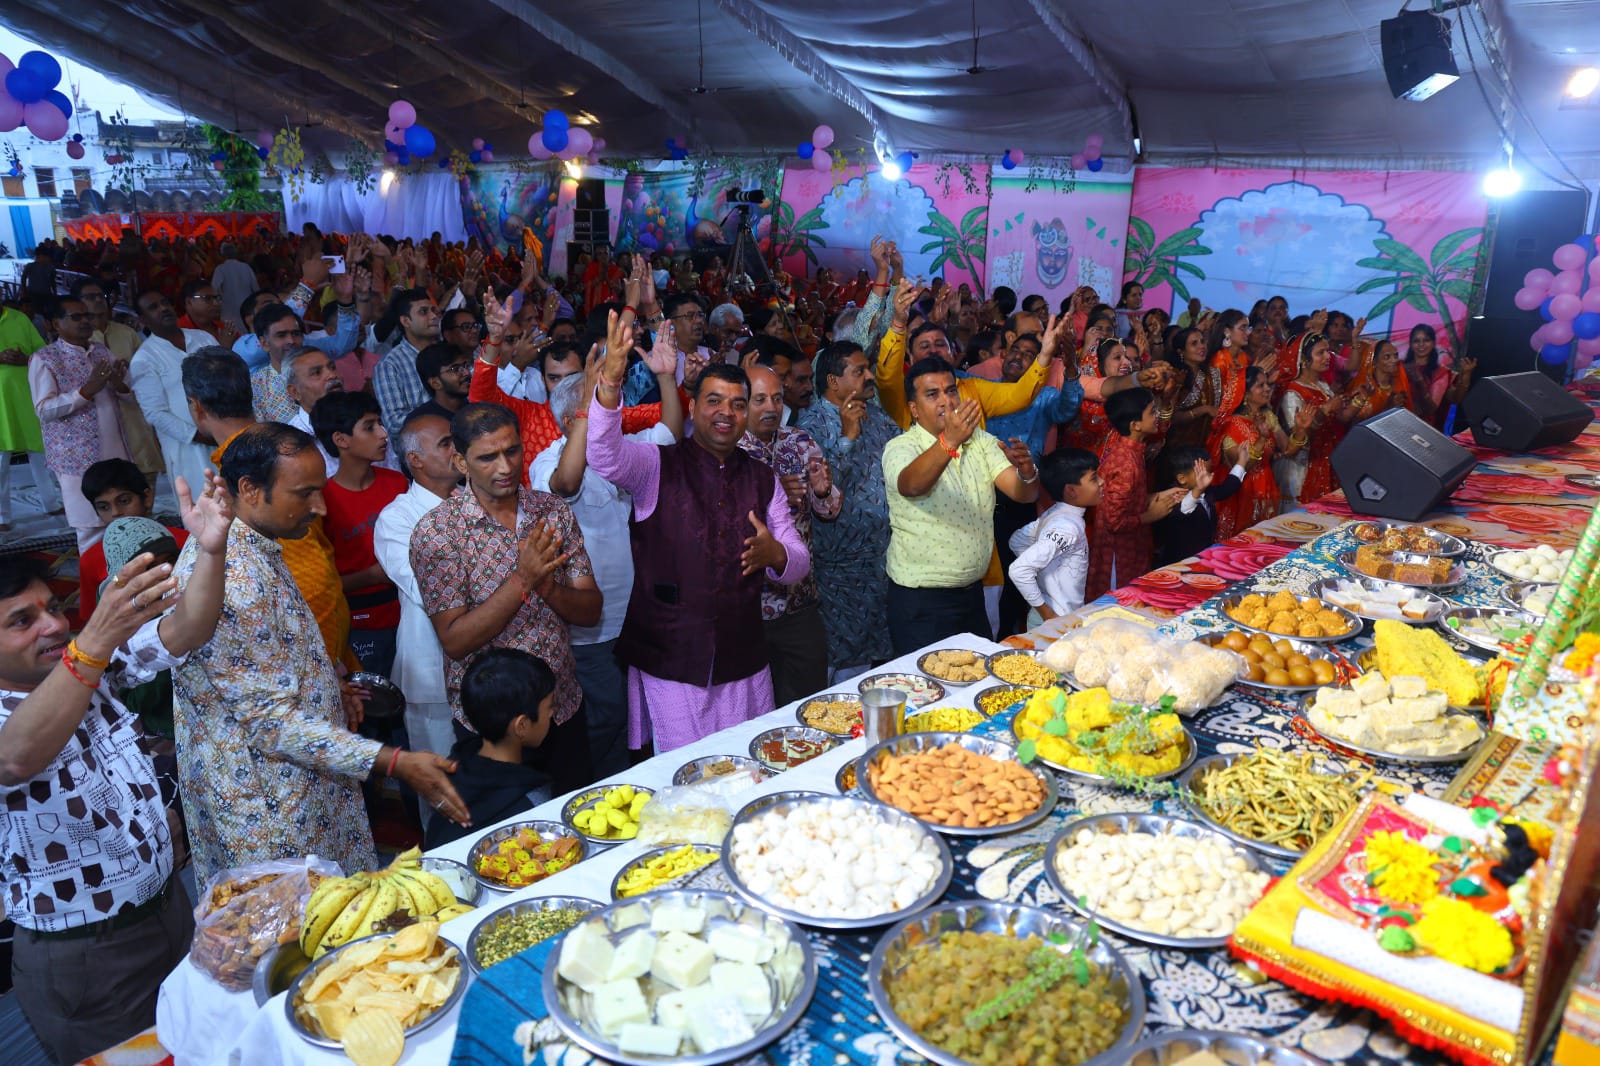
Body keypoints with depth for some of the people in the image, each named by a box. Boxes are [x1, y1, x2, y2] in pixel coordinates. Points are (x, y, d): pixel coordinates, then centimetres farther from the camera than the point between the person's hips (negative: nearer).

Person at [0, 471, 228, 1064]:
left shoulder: (92, 661, 0)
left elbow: (182, 634, -10)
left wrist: (209, 550, -29)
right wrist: (95, 640, -56)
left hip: (171, 911, 6)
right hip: (82, 963, -5)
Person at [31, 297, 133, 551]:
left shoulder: (103, 351, 14)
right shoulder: (43, 359, -4)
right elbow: (44, 410, -13)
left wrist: (120, 384, -9)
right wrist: (87, 390, -23)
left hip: (116, 452, 6)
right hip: (77, 458, -6)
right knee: (92, 530, -3)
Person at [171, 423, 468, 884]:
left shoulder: (252, 546, 4)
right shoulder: (230, 577, -29)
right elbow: (270, 721, -29)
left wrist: (328, 688, 8)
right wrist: (394, 763, -31)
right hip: (267, 808, -10)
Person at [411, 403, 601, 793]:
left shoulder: (555, 512, -1)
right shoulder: (435, 531, -14)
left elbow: (590, 611, -2)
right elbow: (454, 641, -18)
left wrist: (548, 587, -22)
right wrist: (523, 579, -27)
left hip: (564, 707, 4)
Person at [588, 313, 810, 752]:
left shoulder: (763, 479, 9)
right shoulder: (658, 466, -3)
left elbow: (800, 561, 10)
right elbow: (605, 454, -25)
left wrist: (776, 555, -14)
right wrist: (610, 381, -42)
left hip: (744, 666, 4)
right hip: (668, 664, -3)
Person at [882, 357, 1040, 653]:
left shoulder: (981, 441, 7)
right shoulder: (900, 448, -11)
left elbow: (1024, 494, -4)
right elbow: (912, 485, -34)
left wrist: (1026, 470, -27)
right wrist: (950, 441, -50)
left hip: (972, 592, 6)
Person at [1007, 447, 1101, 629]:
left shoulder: (1053, 514, 3)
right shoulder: (1067, 528, -23)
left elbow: (1017, 541, 15)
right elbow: (1019, 570, -30)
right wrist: (1046, 613, -21)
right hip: (1055, 622, -9)